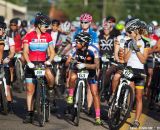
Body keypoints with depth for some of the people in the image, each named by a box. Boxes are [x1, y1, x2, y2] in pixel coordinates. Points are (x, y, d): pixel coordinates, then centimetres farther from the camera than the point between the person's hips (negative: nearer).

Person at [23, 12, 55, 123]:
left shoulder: (48, 36, 3)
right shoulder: (29, 36, -2)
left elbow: (52, 52, 3)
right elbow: (25, 52, -7)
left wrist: (49, 61, -17)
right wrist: (29, 62, -24)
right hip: (31, 64, 0)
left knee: (50, 76, -34)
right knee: (30, 91, 2)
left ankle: (50, 91, -3)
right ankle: (29, 114, 10)